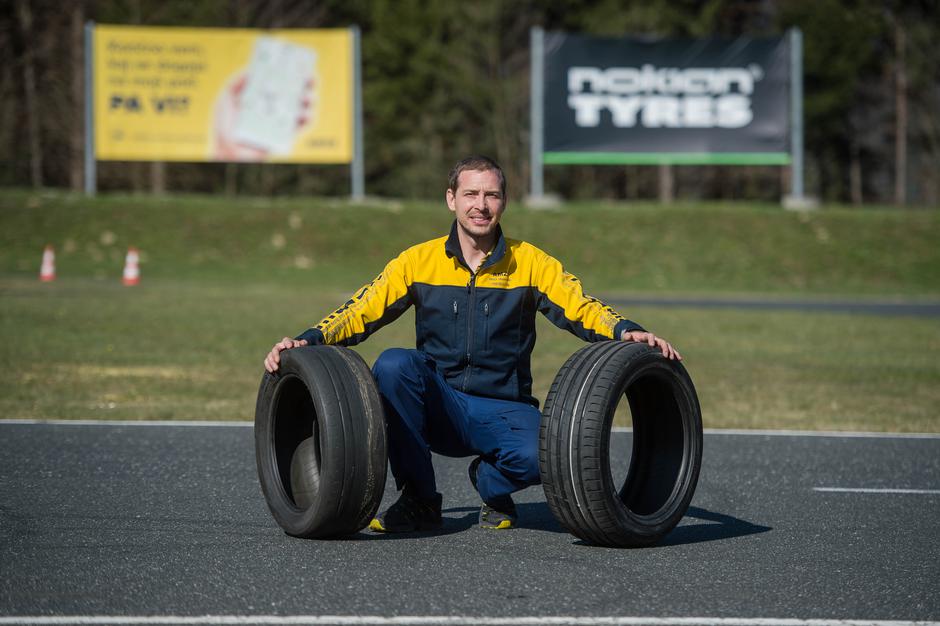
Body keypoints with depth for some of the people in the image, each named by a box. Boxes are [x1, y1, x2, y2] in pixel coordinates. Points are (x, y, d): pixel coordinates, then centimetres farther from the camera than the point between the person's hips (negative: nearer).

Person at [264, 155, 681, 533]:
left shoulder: (531, 263, 1)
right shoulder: (419, 261, 2)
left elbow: (581, 309, -8)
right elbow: (360, 313, -1)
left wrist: (627, 331, -29)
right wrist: (308, 341, -19)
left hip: (505, 412, -1)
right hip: (437, 407, 1)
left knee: (539, 456, -34)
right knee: (393, 365, -30)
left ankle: (491, 485, 7)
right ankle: (419, 500, -14)